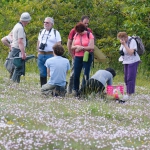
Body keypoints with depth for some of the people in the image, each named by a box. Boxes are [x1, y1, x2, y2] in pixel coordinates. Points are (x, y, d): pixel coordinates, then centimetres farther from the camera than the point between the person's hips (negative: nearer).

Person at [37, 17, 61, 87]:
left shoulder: (56, 33, 1)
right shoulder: (41, 32, 17)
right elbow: (38, 43, 24)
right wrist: (38, 52, 13)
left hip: (51, 55, -5)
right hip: (41, 55, 5)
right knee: (42, 74, 7)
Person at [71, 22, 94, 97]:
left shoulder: (89, 35, -3)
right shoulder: (76, 35, 10)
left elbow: (91, 47, -10)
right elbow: (72, 47, 11)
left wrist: (81, 48, -11)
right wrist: (77, 46, -11)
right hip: (78, 57, 4)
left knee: (86, 75, -4)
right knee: (76, 74, 1)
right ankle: (75, 90, 10)